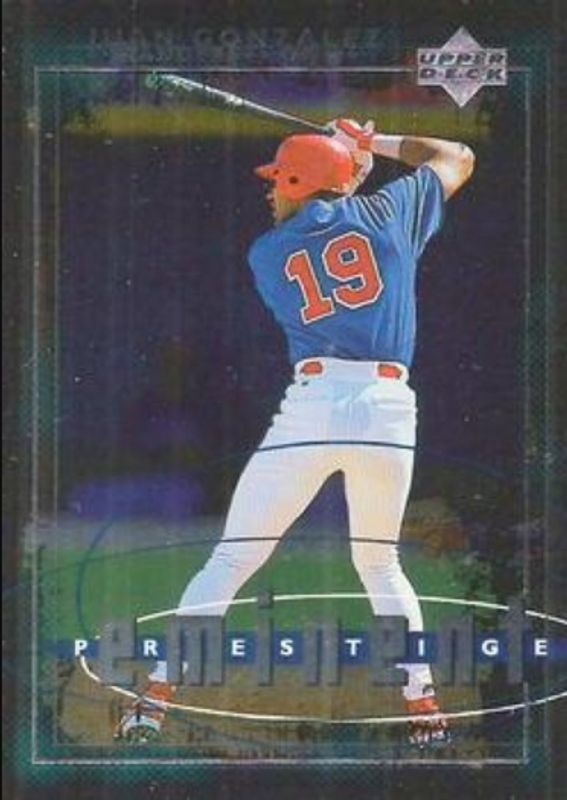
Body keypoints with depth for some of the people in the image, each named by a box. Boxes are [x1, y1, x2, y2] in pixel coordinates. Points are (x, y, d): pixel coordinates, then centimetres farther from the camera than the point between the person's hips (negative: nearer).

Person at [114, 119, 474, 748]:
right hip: (390, 411, 2)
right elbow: (457, 158, 25)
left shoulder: (266, 254, 12)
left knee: (231, 559, 6)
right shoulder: (384, 212, 12)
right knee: (379, 563, 21)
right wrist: (376, 145, 35)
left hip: (313, 405, -1)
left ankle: (154, 700, 2)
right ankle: (424, 708, 13)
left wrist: (349, 159, 33)